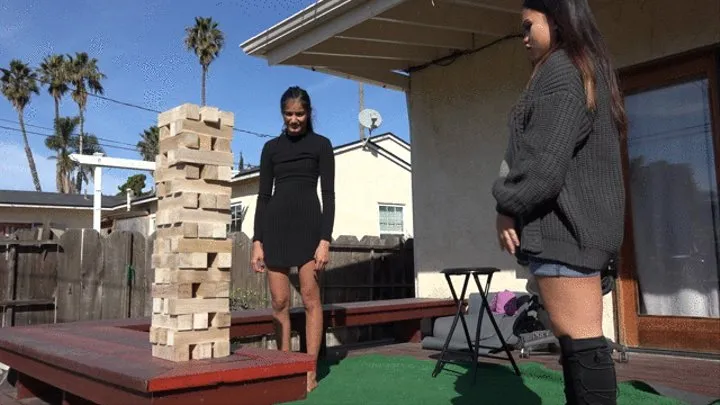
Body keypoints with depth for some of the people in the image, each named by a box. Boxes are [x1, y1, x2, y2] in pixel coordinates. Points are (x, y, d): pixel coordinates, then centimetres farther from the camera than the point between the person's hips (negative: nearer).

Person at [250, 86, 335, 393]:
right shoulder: (271, 147, 14)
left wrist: (325, 240, -10)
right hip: (275, 224, 3)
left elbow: (328, 194, 0)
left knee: (310, 297, -4)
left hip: (308, 222, -3)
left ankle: (310, 372, 4)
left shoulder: (321, 144, 6)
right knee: (279, 302, 3)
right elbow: (263, 195, 11)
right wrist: (257, 241, 3)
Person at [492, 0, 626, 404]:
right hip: (584, 219, 11)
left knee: (578, 337, -10)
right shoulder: (590, 69, 24)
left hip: (562, 220, -11)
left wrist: (509, 207, -9)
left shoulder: (560, 68, -8)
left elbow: (547, 157, -19)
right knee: (581, 335, 11)